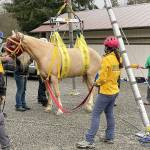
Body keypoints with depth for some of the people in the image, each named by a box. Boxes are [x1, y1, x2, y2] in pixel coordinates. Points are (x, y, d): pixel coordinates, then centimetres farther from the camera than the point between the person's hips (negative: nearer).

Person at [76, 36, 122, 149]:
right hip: (114, 90, 9)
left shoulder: (106, 59, -19)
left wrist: (97, 83, -1)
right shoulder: (118, 58, 6)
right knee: (109, 114, 17)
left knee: (96, 115, -6)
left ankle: (89, 140, -7)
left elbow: (102, 78, -19)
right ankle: (110, 137, 24)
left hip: (106, 91, -8)